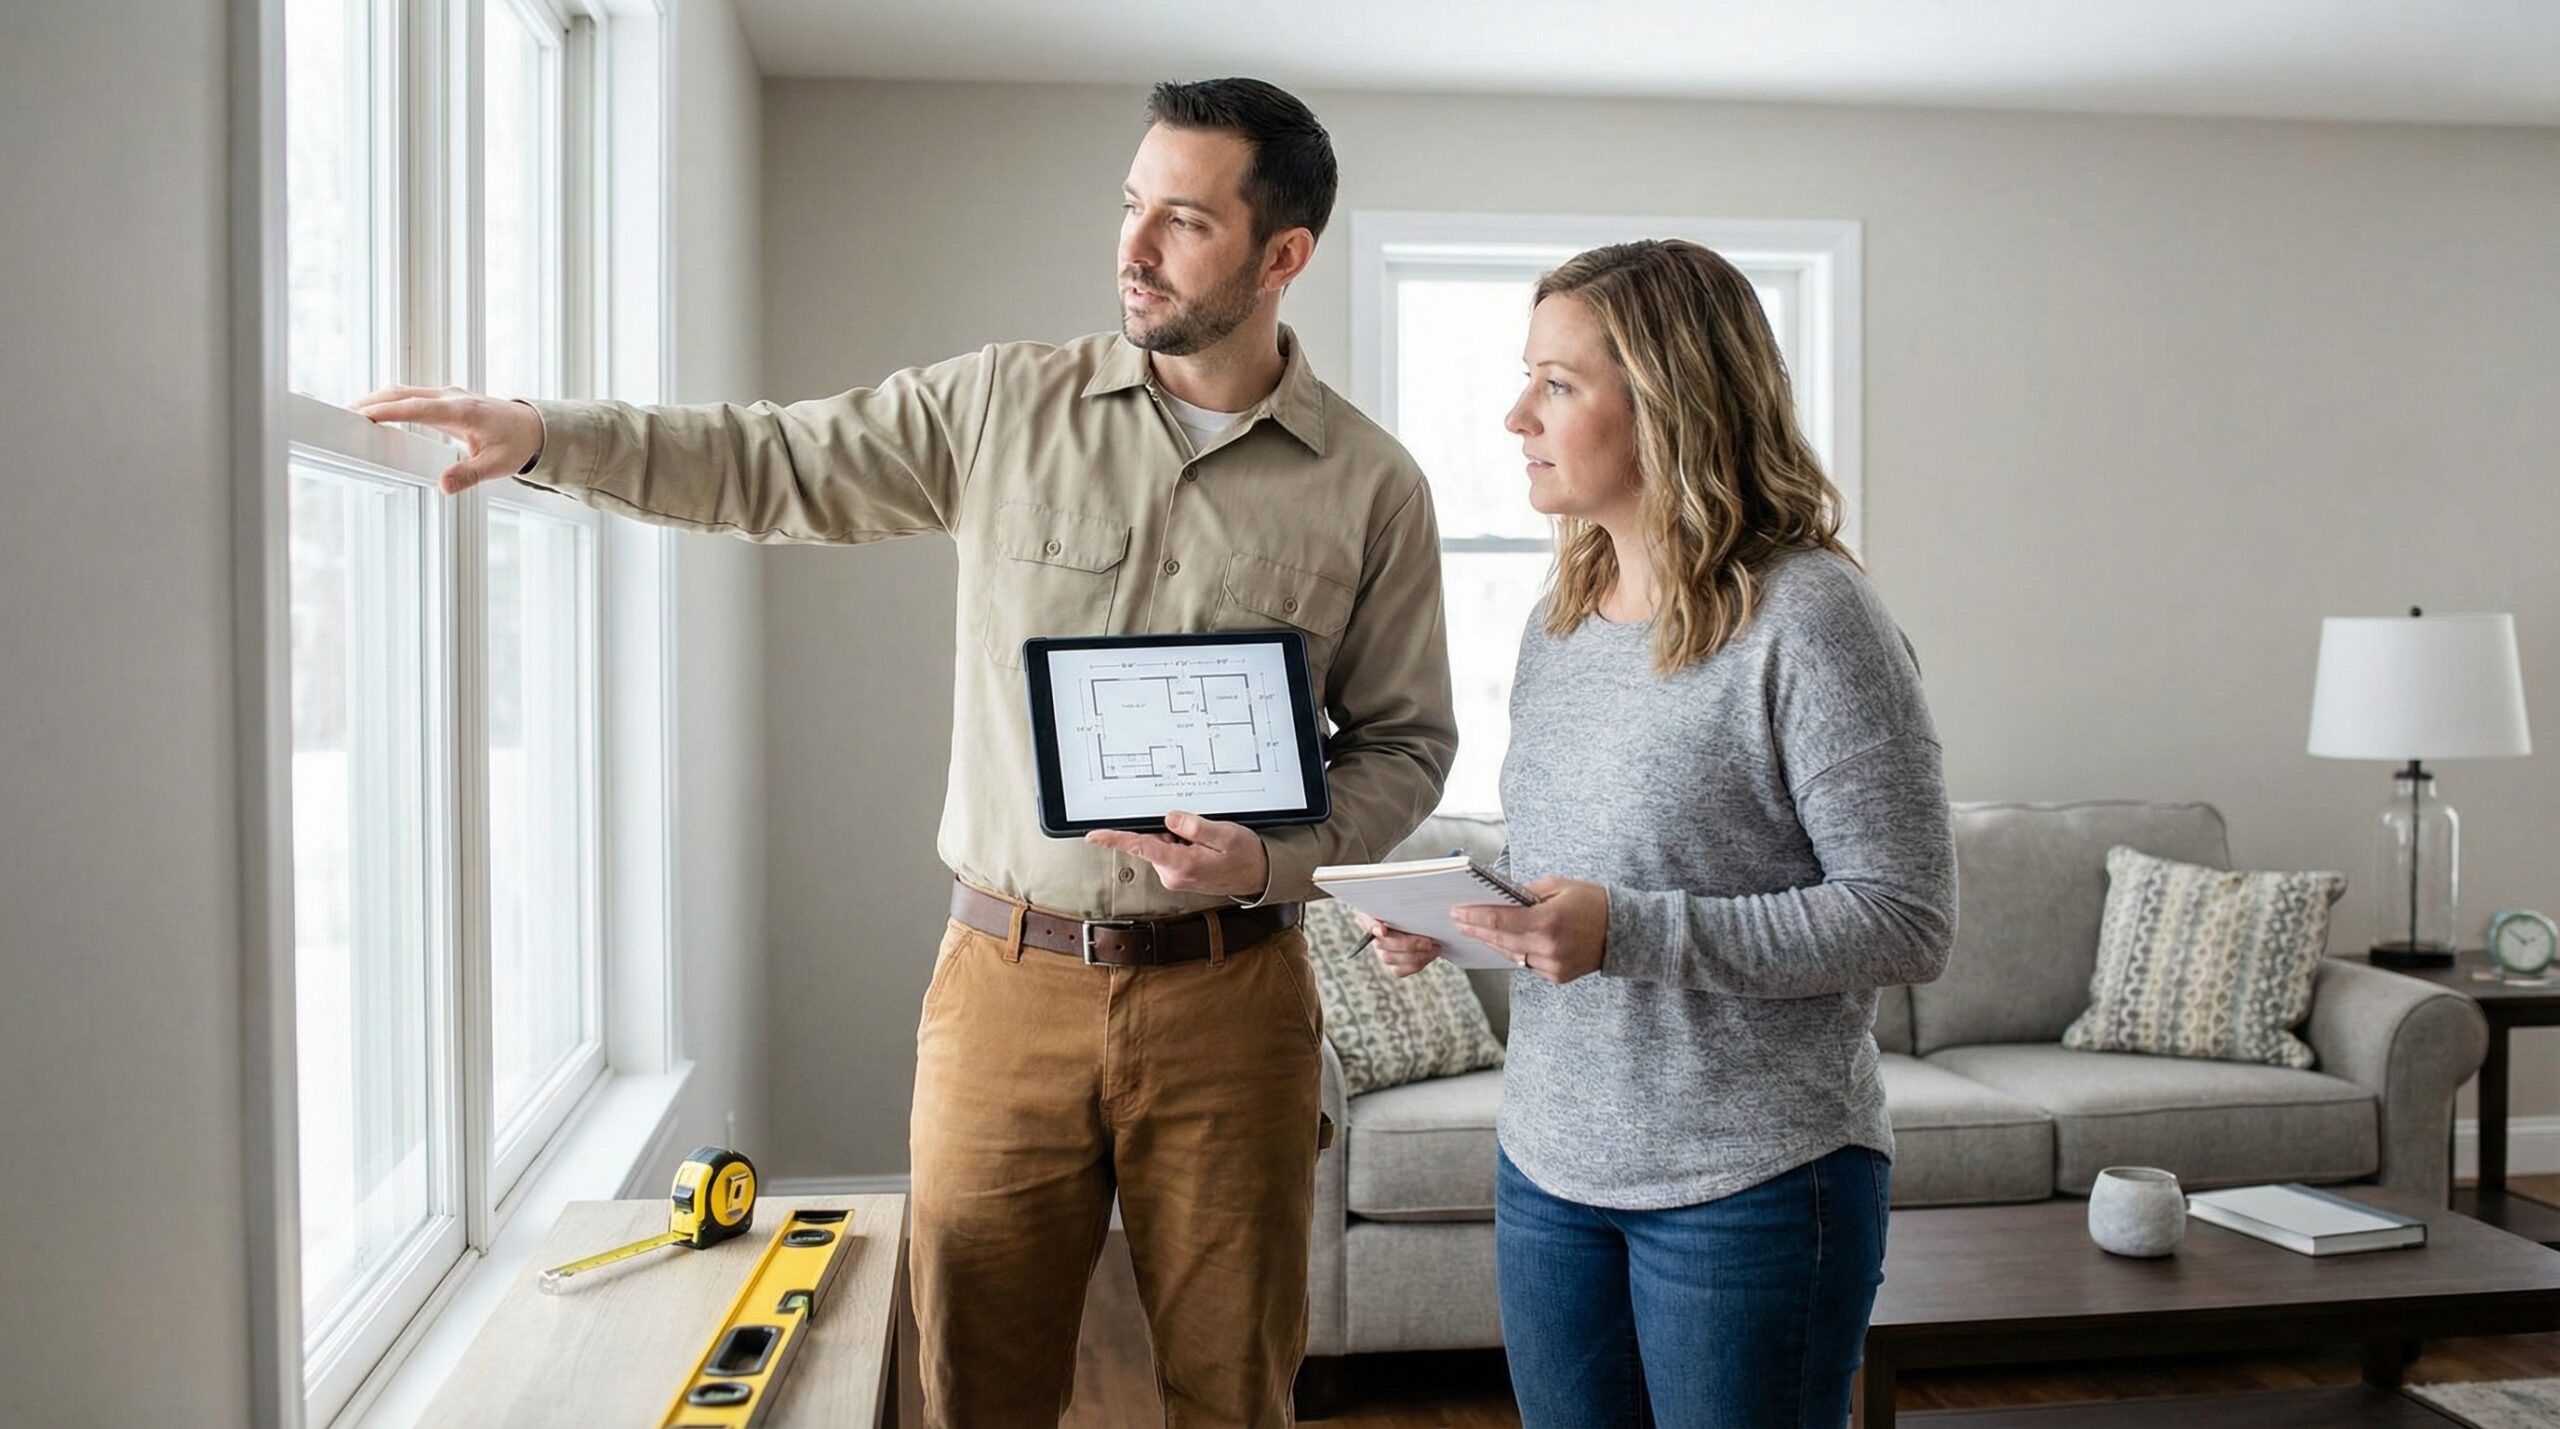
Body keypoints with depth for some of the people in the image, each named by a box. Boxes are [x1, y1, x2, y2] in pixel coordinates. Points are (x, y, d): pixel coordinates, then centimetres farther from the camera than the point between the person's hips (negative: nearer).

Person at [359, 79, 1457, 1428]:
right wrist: (545, 432, -8)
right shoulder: (1004, 405, 2)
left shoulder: (1371, 486, 0)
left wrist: (1276, 859, -13)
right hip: (1005, 978, 1)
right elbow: (774, 465, 4)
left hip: (1226, 994, 0)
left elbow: (1406, 741, 4)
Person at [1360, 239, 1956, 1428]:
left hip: (1748, 1185, -6)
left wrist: (1629, 932, -25)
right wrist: (1447, 918, -2)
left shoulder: (1808, 617, -15)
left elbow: (1907, 923, -17)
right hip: (1547, 1165, 7)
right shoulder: (1560, 618, 7)